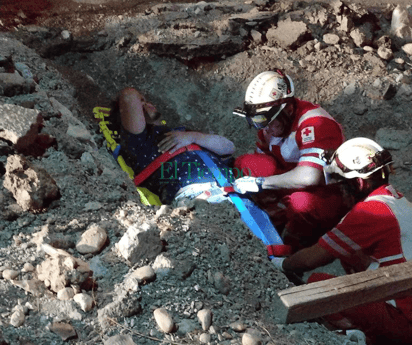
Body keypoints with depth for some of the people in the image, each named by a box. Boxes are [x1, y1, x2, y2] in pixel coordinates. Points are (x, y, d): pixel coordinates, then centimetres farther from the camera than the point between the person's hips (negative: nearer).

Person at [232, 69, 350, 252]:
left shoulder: (314, 123, -29)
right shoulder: (269, 122, -4)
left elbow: (309, 177, -41)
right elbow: (261, 163, 6)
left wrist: (261, 182, -32)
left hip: (331, 194, -7)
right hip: (293, 184, 7)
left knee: (302, 201, -41)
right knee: (245, 162, -11)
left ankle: (291, 247, -10)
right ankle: (281, 222, -5)